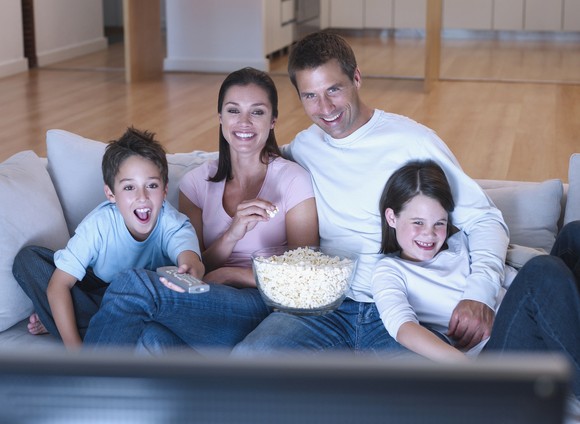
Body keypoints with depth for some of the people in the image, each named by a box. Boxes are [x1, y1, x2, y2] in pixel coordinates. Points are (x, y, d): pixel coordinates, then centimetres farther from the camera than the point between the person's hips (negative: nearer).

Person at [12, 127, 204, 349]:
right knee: (28, 259, -17)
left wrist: (191, 269, -76)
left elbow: (189, 256, -49)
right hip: (100, 293, 1)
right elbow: (58, 284, -25)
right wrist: (74, 346, -34)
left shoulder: (172, 223, -26)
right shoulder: (99, 224, -24)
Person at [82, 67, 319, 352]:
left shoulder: (293, 180, 3)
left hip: (261, 309, -3)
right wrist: (232, 234, -10)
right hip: (208, 304, 3)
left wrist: (228, 274, -7)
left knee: (134, 284, -28)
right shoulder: (197, 183, 14)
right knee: (153, 340, -39)